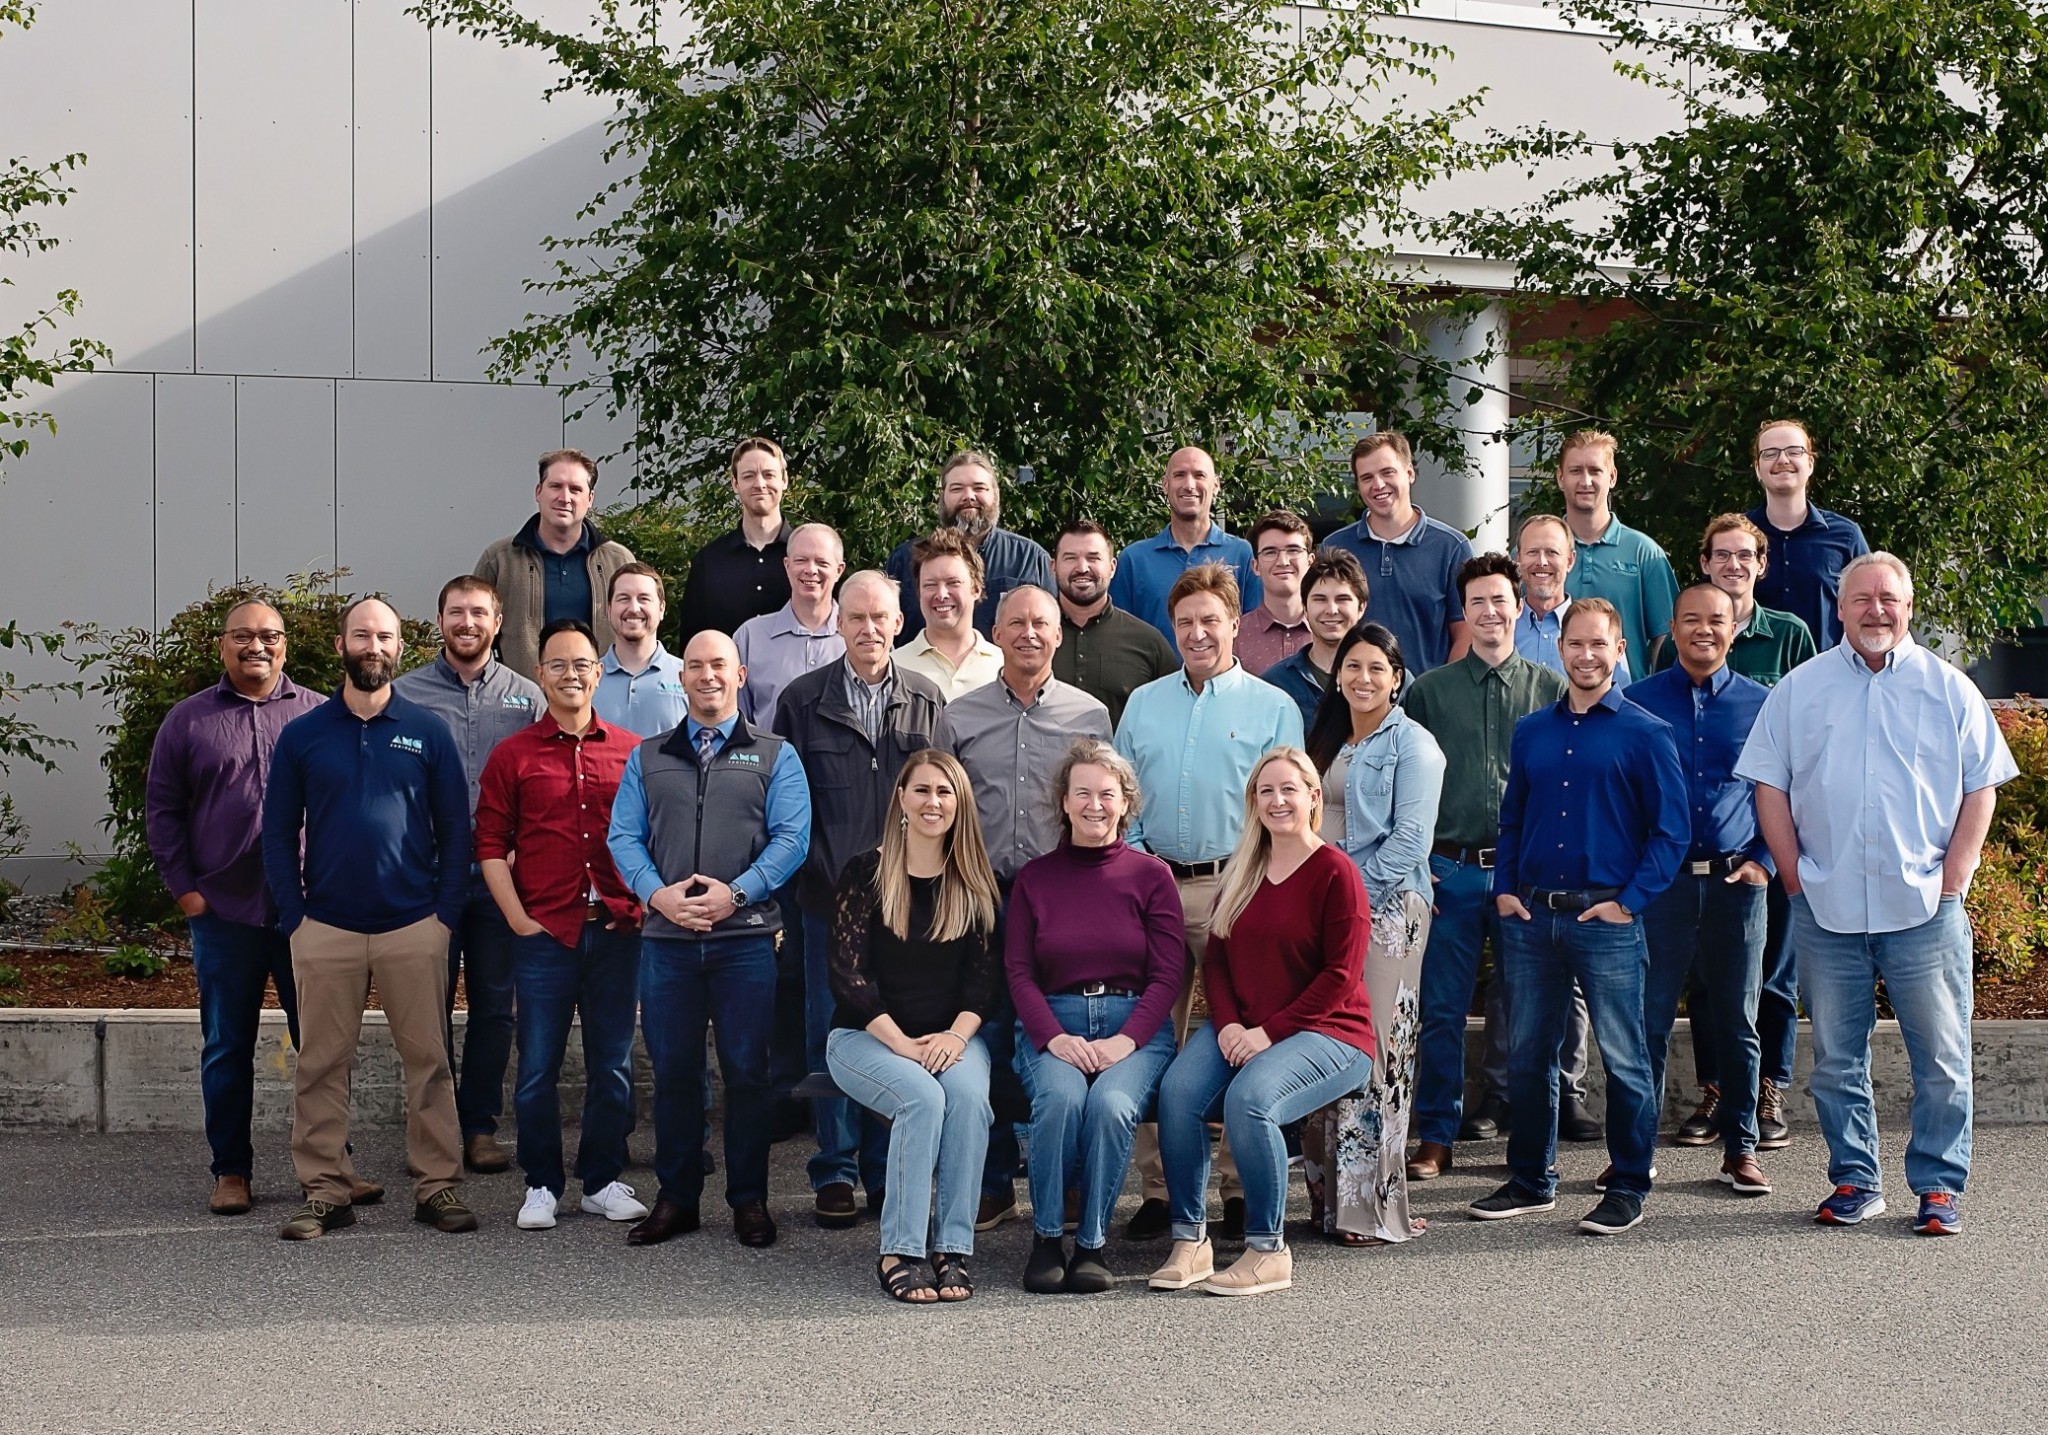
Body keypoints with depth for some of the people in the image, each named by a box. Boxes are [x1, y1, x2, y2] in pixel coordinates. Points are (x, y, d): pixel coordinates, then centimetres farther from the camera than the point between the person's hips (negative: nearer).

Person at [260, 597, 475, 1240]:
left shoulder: (428, 731, 6)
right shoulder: (302, 735, 7)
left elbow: (455, 827, 7)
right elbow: (278, 832, 8)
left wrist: (446, 913, -2)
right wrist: (293, 917, -2)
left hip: (414, 927, 0)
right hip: (326, 929, 1)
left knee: (429, 1059, 0)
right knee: (322, 1066, 2)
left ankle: (438, 1185, 7)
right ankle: (324, 1191, 9)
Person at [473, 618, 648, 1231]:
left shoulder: (631, 752, 7)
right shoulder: (512, 756, 4)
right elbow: (490, 844, 2)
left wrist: (643, 908, 1)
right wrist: (518, 918, -5)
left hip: (617, 929, 1)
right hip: (545, 931, -1)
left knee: (612, 1065, 8)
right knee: (538, 1066, 2)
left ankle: (603, 1180, 19)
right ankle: (542, 1184, 14)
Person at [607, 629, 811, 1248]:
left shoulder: (775, 756, 9)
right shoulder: (647, 757, 16)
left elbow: (791, 837, -1)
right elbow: (624, 836, 8)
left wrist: (736, 892, -14)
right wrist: (658, 893, -10)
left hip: (746, 935, -2)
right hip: (666, 936, 2)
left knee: (746, 1070, 0)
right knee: (672, 1070, 5)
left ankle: (749, 1200, 9)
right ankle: (676, 1197, 14)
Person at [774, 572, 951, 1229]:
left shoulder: (928, 702, 8)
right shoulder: (803, 701, 4)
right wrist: (812, 869, -5)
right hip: (830, 897, -1)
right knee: (831, 1033, 3)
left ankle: (888, 1173, 15)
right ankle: (835, 1174, 12)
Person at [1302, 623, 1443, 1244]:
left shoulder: (1412, 745, -3)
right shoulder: (1327, 741, 18)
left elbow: (1410, 839, -11)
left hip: (1386, 909, -6)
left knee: (1375, 1050, -9)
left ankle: (1374, 1207, -5)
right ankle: (1330, 1197, 8)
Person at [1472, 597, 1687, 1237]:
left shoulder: (1646, 734, -1)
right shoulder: (1531, 732, 13)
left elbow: (1671, 830, -3)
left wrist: (1630, 901, -10)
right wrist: (1505, 890, 7)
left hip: (1606, 920, -4)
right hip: (1530, 918, 4)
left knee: (1624, 1059, 1)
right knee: (1526, 1055, 10)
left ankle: (1628, 1187, 11)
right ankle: (1529, 1180, 21)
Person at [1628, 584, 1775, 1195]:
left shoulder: (1760, 704, 7)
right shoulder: (1640, 701, 5)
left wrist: (1764, 862, 0)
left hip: (1735, 881, 1)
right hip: (1660, 880, -1)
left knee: (1737, 1023, 7)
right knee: (1649, 1018, 0)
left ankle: (1740, 1149, 17)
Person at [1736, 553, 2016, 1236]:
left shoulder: (1949, 689, 6)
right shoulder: (1801, 687, 8)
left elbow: (1982, 789, 5)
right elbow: (1769, 785, 7)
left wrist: (1951, 878, -3)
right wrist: (1796, 874, -1)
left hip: (1924, 909, -1)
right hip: (1827, 912, 1)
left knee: (1941, 1059, 1)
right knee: (1837, 1059, 7)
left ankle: (1939, 1186, 10)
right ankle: (1854, 1180, 18)